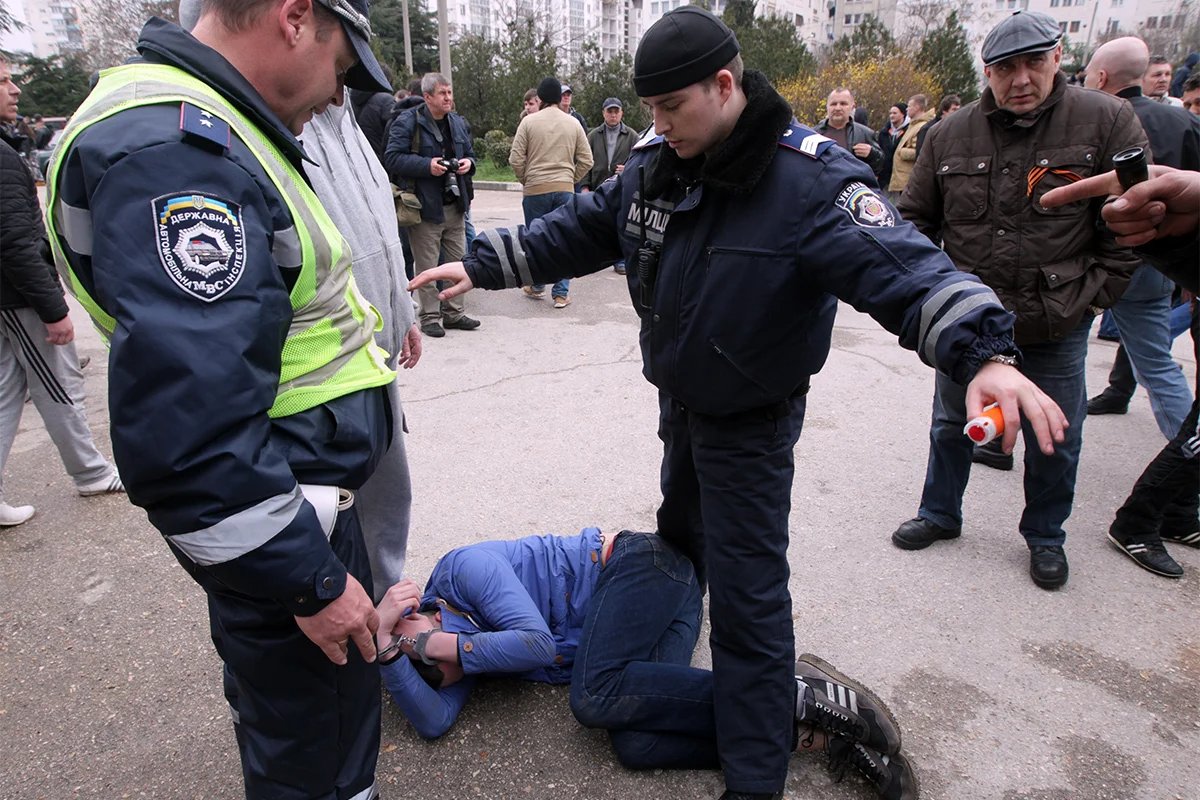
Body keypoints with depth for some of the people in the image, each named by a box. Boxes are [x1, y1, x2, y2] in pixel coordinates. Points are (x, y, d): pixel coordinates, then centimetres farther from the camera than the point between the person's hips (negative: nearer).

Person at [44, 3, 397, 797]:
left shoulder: (206, 132, 10)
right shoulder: (176, 150, -24)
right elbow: (186, 429, -31)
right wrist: (309, 581, -23)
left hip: (302, 485, 10)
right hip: (269, 518, -10)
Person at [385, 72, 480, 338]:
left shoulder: (458, 123, 13)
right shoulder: (408, 122, -8)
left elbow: (469, 153, 25)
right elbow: (392, 158, -13)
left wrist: (468, 163, 1)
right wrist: (427, 165, -23)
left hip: (455, 206, 7)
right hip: (425, 206, -6)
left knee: (457, 261, 11)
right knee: (427, 265, -1)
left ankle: (453, 312, 23)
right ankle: (430, 316, 10)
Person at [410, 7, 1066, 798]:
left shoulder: (810, 178, -25)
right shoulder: (653, 165, -5)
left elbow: (901, 268, -34)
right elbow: (574, 231, 5)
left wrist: (984, 355, -50)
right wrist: (481, 265, 2)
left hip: (751, 422, -6)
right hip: (678, 399, 7)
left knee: (746, 592, -2)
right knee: (681, 529, 31)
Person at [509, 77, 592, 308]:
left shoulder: (529, 121, -3)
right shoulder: (573, 124, 4)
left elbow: (516, 159, -5)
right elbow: (586, 160, 4)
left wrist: (526, 180, 10)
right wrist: (571, 179, 14)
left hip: (536, 189, -1)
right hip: (565, 189, 1)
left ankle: (536, 286, 24)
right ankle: (561, 293, 6)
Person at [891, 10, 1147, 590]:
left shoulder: (1108, 122, -8)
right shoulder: (951, 135, -2)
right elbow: (915, 218, 6)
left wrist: (1094, 293, -9)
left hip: (1058, 330, -1)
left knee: (1054, 440, 12)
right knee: (951, 424, 17)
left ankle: (1045, 536, 36)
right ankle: (939, 515, 39)